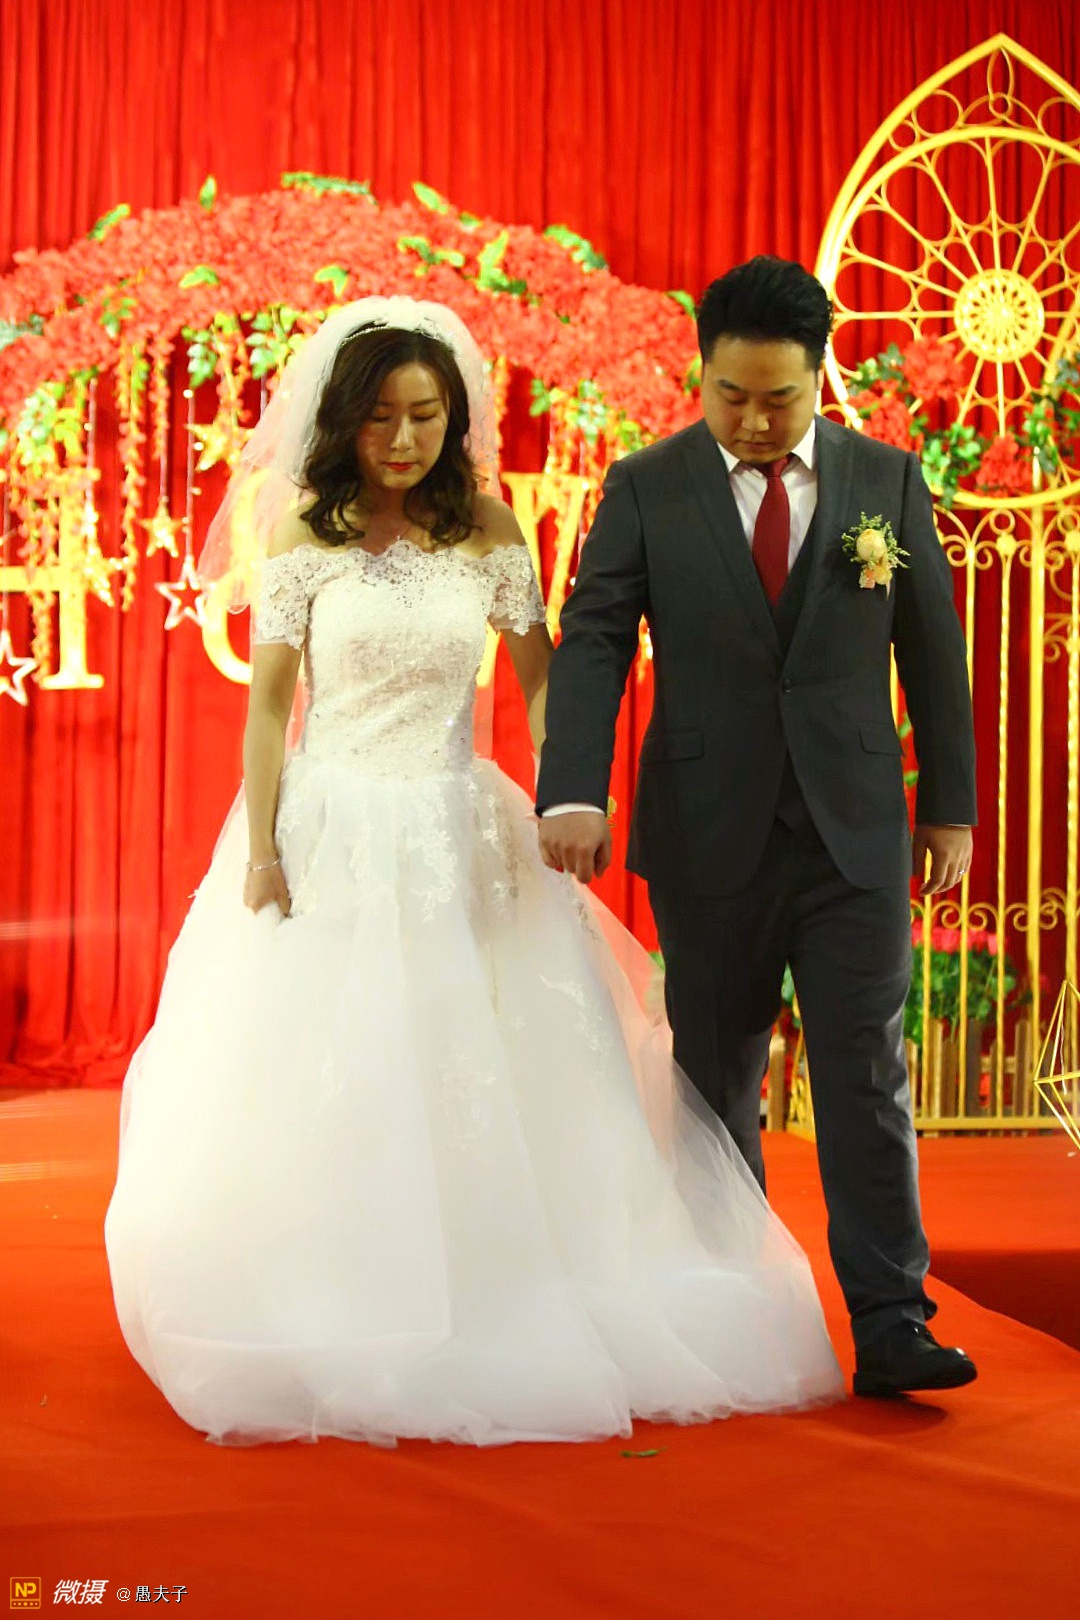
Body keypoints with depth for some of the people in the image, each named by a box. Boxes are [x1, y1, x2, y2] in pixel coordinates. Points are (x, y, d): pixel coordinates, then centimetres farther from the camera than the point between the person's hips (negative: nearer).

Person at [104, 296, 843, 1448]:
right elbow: (268, 701, -1)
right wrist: (261, 852, -6)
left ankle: (489, 1323, 16)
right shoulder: (308, 540, -1)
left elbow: (541, 678, 7)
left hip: (457, 836, 1)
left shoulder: (487, 533, 3)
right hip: (330, 834, -1)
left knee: (478, 1080, 2)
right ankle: (328, 1334, 15)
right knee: (319, 1084, 1)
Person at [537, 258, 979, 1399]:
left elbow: (933, 649, 8)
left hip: (855, 834, 0)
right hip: (709, 837, 0)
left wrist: (952, 807, 8)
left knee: (866, 1077, -3)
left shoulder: (887, 480, 4)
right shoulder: (645, 489, 0)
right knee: (716, 1083, 9)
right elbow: (591, 645, -8)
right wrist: (571, 794, -22)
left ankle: (889, 1327, 2)